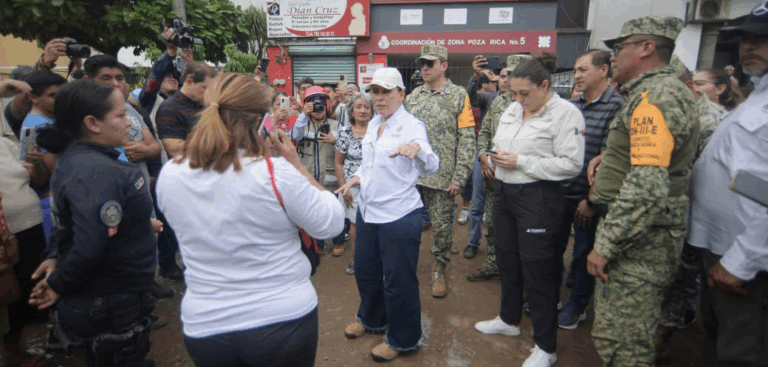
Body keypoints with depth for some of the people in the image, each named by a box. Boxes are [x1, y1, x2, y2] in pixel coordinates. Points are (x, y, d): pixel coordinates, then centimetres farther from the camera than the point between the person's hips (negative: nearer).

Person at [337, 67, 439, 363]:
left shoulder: (412, 125, -12)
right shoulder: (373, 124, 10)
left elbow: (431, 167, -20)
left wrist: (417, 148, -40)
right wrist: (357, 178, 4)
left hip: (399, 215, -7)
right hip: (368, 211, 8)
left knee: (398, 280, 6)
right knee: (365, 270, 22)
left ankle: (402, 340, 28)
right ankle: (371, 319, 47)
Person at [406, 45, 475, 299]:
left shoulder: (458, 95, -3)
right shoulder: (413, 96, 11)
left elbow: (467, 139, -7)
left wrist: (459, 178, -12)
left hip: (442, 175, -3)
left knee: (442, 226, 8)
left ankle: (439, 270, 29)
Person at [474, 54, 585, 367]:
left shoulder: (566, 113, -12)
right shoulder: (511, 110, 8)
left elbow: (571, 164, -19)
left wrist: (520, 162, -20)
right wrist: (496, 156, -3)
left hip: (538, 198, -7)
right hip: (504, 192, 7)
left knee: (537, 270, 1)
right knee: (507, 261, 18)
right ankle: (509, 320, 41)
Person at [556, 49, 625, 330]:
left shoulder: (617, 107, -12)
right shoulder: (572, 105, 7)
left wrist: (592, 199, -16)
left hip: (587, 198, -6)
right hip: (559, 192, 6)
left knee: (584, 254, 10)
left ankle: (577, 306, 30)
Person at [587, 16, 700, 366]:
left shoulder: (656, 97, -17)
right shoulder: (664, 91, 18)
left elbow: (647, 189, -26)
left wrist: (605, 245, -22)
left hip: (639, 239, -10)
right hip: (642, 234, 10)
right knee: (626, 332, 21)